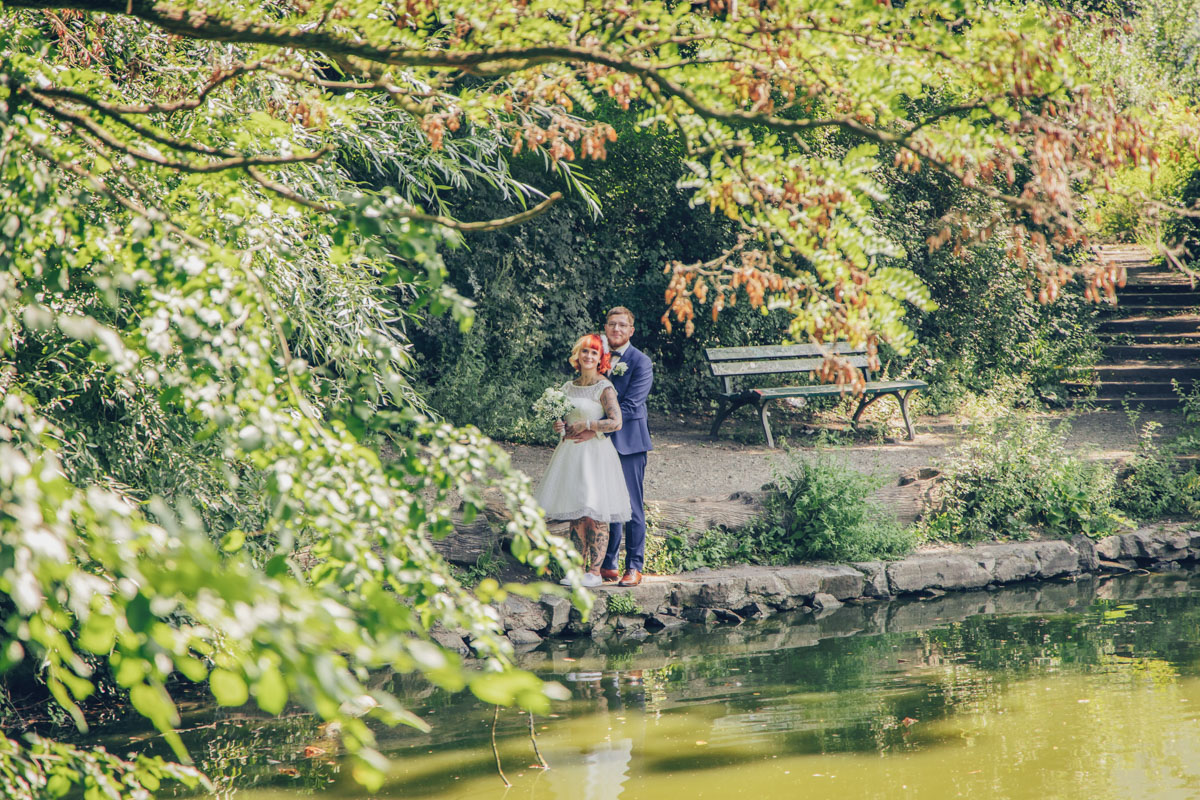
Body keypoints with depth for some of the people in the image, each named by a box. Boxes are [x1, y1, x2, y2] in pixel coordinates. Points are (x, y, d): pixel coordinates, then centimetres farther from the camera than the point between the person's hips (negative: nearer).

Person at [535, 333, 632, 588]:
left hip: (596, 452, -6)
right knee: (575, 515, 5)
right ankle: (580, 568, 10)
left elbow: (616, 422, -14)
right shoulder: (569, 387, 13)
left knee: (596, 514, -8)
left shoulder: (604, 388, -6)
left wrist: (587, 427, -14)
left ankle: (595, 572, -6)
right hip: (570, 452, 6)